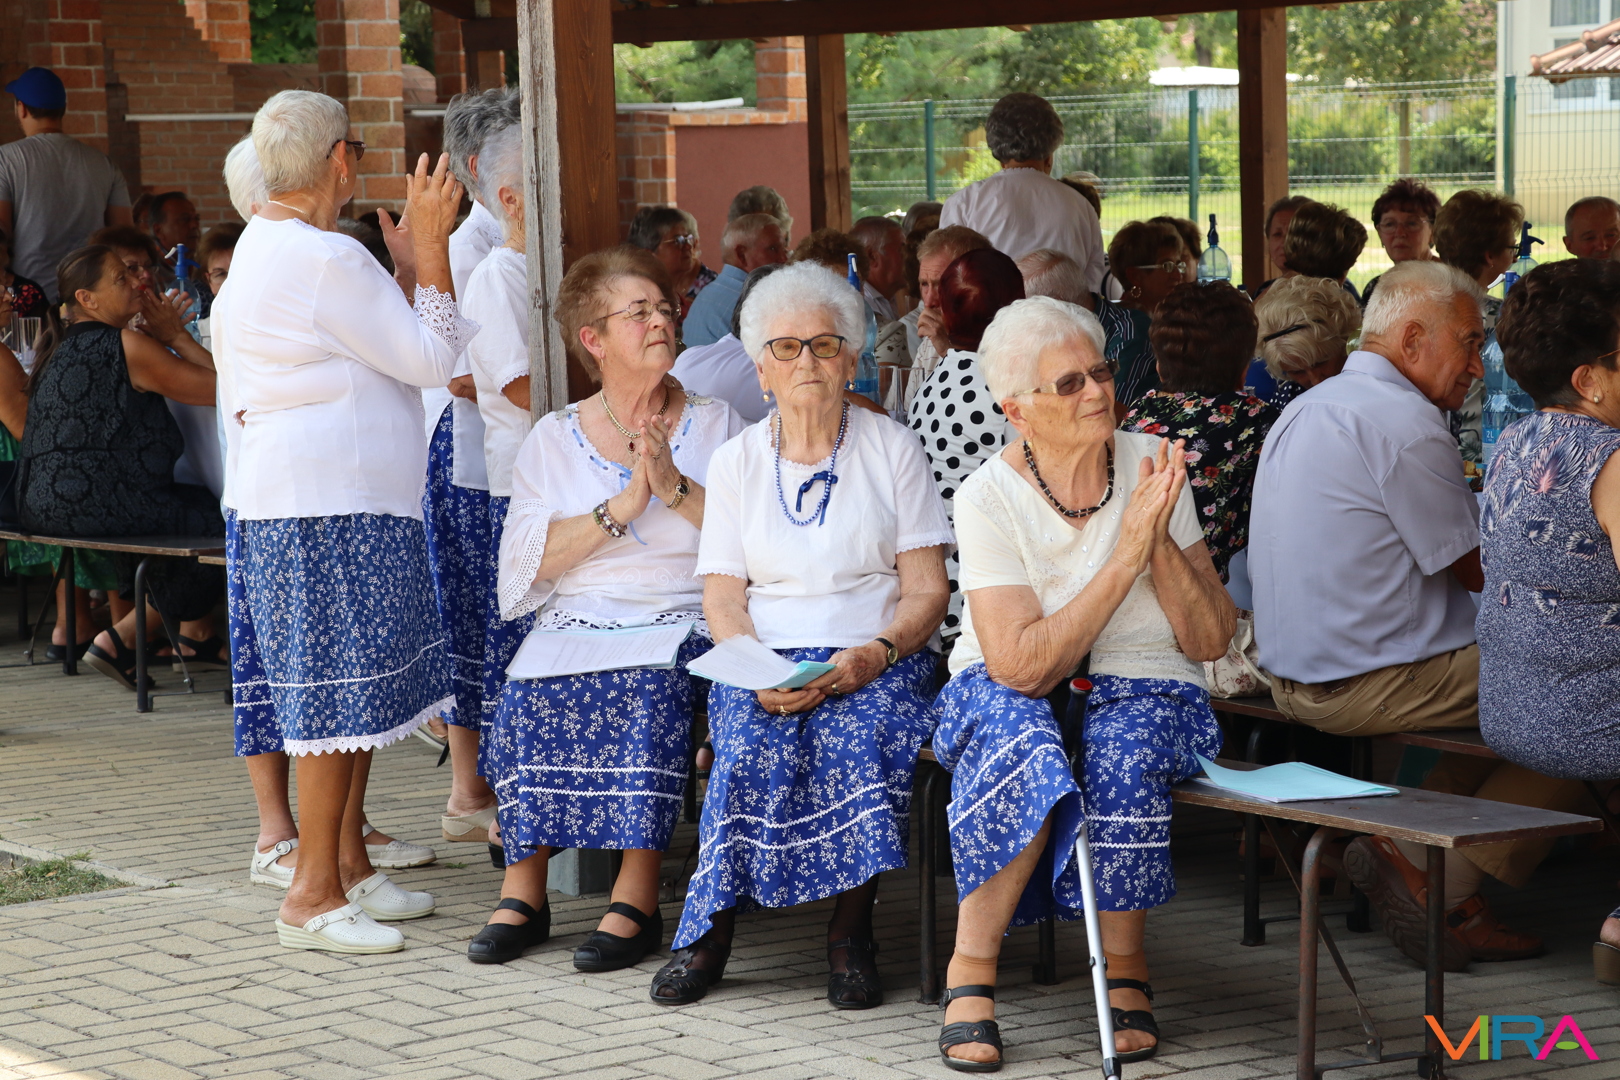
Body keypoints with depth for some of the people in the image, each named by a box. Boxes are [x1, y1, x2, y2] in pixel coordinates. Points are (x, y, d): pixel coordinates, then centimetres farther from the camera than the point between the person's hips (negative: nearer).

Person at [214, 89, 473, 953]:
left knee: (358, 688, 16)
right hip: (331, 502, -11)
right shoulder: (324, 258, -17)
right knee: (341, 692, -8)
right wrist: (430, 247, -9)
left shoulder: (259, 248, 16)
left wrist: (408, 265, 22)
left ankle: (348, 862, 23)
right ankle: (313, 894, -5)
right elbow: (431, 359, -14)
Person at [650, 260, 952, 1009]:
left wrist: (875, 653, -18)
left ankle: (851, 933, -22)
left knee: (859, 739, -35)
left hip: (879, 659, -1)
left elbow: (926, 591, 2)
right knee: (752, 742, -32)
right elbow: (723, 596, 7)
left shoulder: (894, 450, 8)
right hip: (765, 657, 1)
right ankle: (709, 931, -22)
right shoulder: (736, 461, 14)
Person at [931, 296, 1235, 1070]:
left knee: (1123, 757, -33)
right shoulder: (989, 498, -12)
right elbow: (1021, 666, -23)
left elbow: (1212, 641, -3)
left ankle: (1124, 968, -12)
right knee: (1023, 753, -36)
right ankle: (971, 969, -19)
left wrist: (1161, 542, -19)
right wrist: (1127, 555, -24)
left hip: (1142, 689, 2)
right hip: (1011, 691, -1)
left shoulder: (1151, 468, -4)